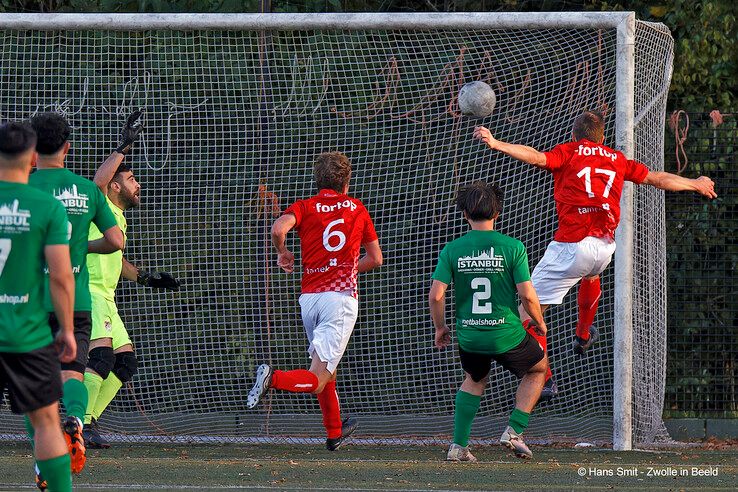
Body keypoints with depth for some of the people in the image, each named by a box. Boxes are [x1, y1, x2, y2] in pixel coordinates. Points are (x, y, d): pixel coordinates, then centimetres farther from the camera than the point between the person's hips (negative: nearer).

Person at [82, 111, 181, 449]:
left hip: (105, 297, 10)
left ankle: (88, 423, 13)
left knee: (125, 361, 9)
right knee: (102, 354, -25)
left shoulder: (118, 218, 22)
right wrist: (124, 147, -26)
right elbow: (98, 181, -29)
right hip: (87, 291, -10)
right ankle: (81, 422, -25)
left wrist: (146, 278, 27)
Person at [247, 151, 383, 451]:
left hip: (309, 297, 3)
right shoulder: (357, 209, 10)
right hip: (341, 296, -3)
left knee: (326, 369, 23)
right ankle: (275, 379, -39)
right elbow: (375, 258, 17)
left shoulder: (305, 207, 5)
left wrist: (282, 253, 4)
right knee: (318, 378, -12)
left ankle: (335, 432, 35)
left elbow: (279, 228, -17)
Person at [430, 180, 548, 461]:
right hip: (506, 334, -3)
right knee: (538, 368, 27)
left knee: (475, 379, 32)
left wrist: (440, 327, 12)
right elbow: (527, 295, -11)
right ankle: (514, 431, 14)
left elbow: (435, 295, -7)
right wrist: (540, 323, 9)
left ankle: (459, 445, 22)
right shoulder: (512, 247, -9)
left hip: (469, 337, 3)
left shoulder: (452, 250, -3)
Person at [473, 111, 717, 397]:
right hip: (606, 247, 6)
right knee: (591, 275, 42)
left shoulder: (569, 152, 4)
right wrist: (696, 184, 44)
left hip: (572, 243, -6)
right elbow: (659, 179, 28)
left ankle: (543, 380, -8)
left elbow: (537, 158, -16)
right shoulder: (616, 159, 17)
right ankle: (583, 336, 61)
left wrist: (496, 144, -26)